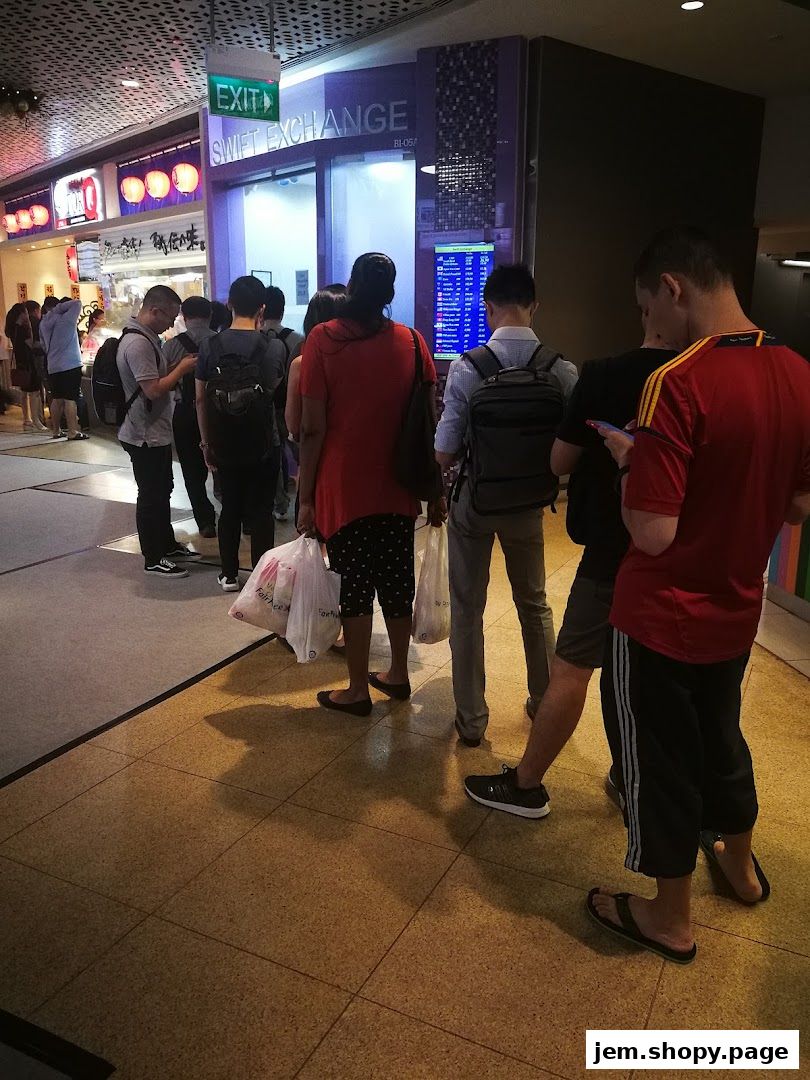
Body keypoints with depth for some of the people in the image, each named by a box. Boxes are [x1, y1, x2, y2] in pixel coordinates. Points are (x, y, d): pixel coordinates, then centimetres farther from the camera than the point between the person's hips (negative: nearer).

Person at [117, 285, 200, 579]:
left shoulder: (146, 337, 10)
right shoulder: (137, 343, -22)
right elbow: (153, 389, -27)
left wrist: (179, 367, 4)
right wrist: (182, 369, -15)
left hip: (157, 431, 11)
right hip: (145, 435, -11)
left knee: (163, 489, 20)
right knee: (151, 496, 0)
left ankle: (168, 545, 34)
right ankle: (153, 559, 11)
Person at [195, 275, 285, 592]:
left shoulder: (210, 345, -4)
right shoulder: (269, 347, -9)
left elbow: (200, 399, -1)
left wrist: (206, 441, 8)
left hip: (224, 443, 2)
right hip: (262, 444, -2)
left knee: (230, 507, 13)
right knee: (261, 510, 6)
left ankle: (229, 575, 20)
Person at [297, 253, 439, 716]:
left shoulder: (323, 340, -8)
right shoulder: (413, 342, 0)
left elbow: (313, 428, -11)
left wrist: (306, 496, -4)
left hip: (345, 487, -3)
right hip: (398, 487, 3)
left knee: (355, 588, 6)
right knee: (397, 582, 15)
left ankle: (358, 690, 16)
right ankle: (398, 674, 30)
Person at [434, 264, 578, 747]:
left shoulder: (468, 367, -18)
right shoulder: (562, 370, -13)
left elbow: (445, 454, -15)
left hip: (474, 499, -2)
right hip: (528, 503, 2)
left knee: (468, 609, 13)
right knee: (535, 604, 22)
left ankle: (472, 718, 22)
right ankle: (545, 703, 38)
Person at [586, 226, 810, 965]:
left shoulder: (677, 383, -25)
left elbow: (653, 532, -27)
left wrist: (630, 459, -11)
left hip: (663, 618, -7)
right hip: (736, 610, 7)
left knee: (659, 761, 12)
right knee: (720, 735, 28)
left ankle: (671, 918, 33)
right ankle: (739, 864, 51)